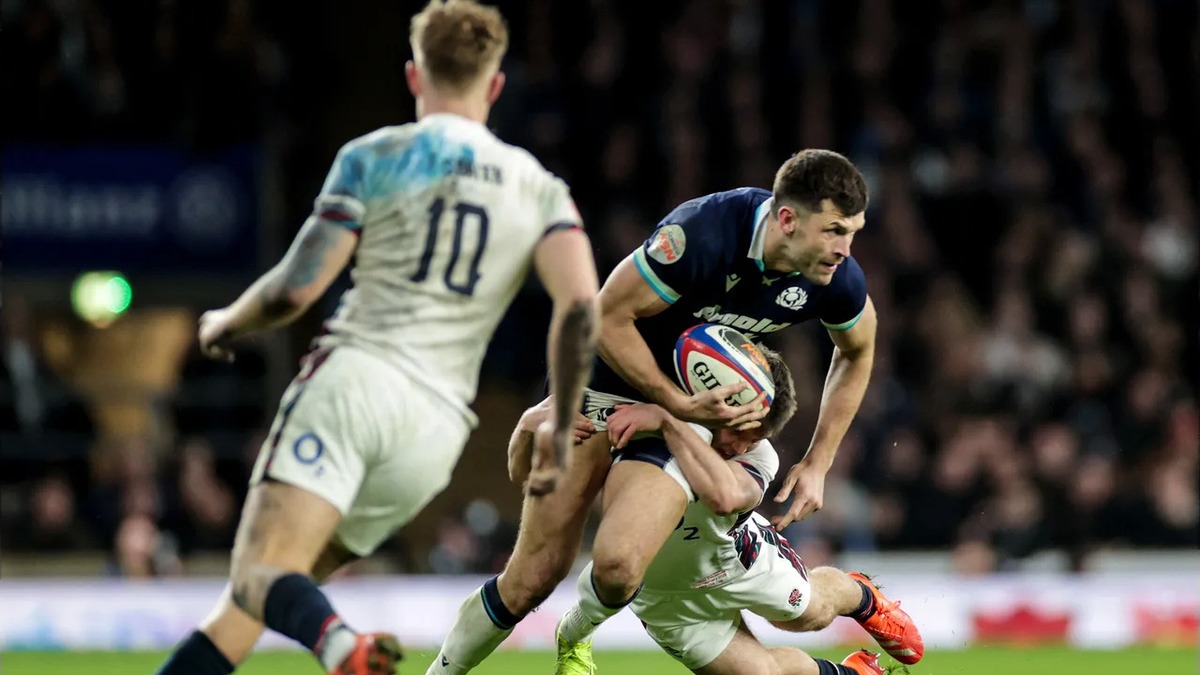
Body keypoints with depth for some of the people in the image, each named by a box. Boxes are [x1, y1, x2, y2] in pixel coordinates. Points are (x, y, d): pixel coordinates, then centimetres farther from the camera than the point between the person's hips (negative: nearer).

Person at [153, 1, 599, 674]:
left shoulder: (373, 157, 6)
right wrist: (562, 427, 9)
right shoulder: (539, 188, 14)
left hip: (352, 378, -4)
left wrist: (225, 323, 21)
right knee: (245, 609, 13)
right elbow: (581, 304, -1)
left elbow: (295, 289, 0)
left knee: (261, 577, -21)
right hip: (439, 424, 4)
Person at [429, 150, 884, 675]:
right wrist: (680, 404, -23)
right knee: (530, 581, -5)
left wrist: (817, 464, 7)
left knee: (617, 566, -22)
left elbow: (856, 352, 8)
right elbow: (608, 318, -19)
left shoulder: (838, 280, -16)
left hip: (695, 409, 3)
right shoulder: (703, 233, -30)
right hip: (603, 386, -3)